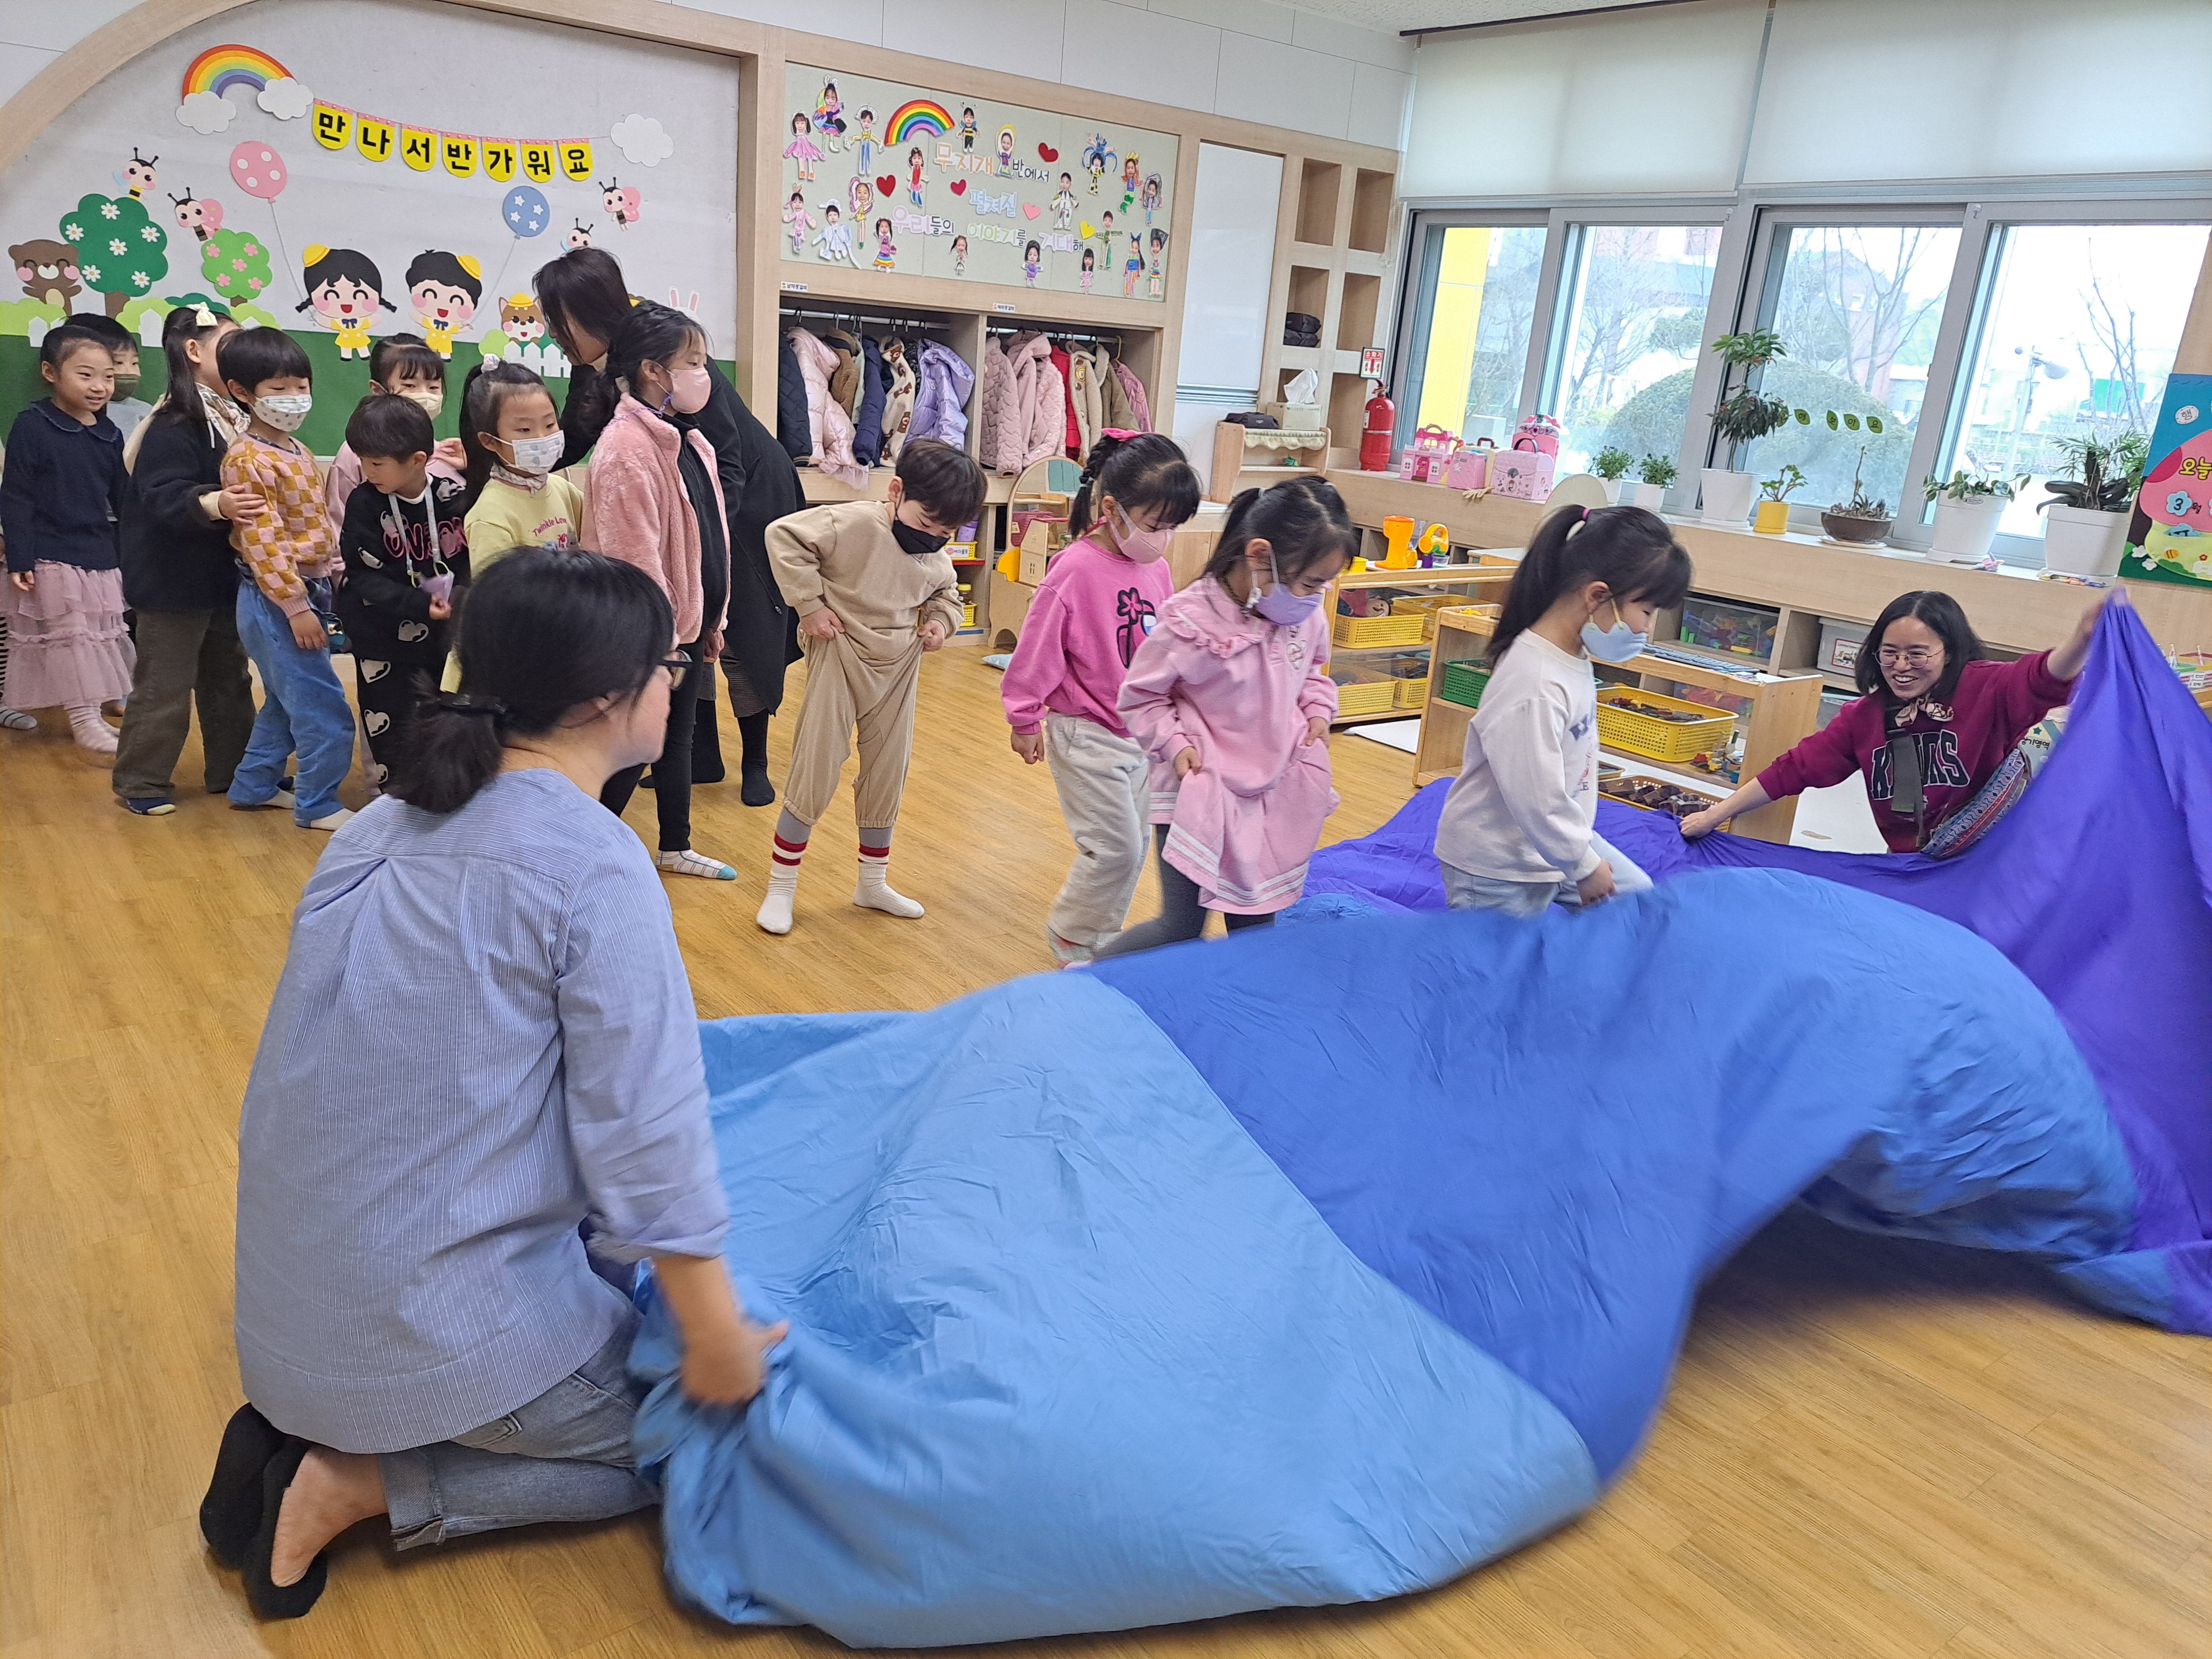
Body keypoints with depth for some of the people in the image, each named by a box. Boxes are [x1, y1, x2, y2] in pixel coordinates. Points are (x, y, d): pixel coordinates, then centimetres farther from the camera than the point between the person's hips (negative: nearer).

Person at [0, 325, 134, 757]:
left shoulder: (109, 434, 5)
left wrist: (124, 558, 12)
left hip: (101, 558, 5)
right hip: (52, 557, -5)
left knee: (100, 639, 11)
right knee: (70, 640, 0)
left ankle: (91, 714, 21)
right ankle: (84, 721, 6)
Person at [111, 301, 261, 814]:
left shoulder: (232, 417, 8)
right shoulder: (175, 424, -18)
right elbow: (162, 496, -29)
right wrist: (214, 504, -45)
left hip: (225, 575, 9)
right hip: (176, 580, -9)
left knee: (229, 678, 18)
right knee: (165, 684, 0)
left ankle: (233, 770, 30)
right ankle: (140, 781, 13)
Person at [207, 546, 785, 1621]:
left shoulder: (386, 822, 4)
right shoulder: (592, 865, -21)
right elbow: (646, 1131, -21)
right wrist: (718, 1338, -10)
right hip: (440, 1319, -8)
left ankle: (314, 1428, 13)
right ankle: (350, 1485, 1)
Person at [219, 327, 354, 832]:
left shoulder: (296, 451, 13)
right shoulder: (249, 459, -15)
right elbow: (262, 543, -20)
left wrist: (332, 576, 16)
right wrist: (295, 606, -21)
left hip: (308, 591, 10)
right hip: (276, 600, -9)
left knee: (288, 702, 20)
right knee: (325, 711, -6)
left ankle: (254, 785, 34)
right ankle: (318, 805, 7)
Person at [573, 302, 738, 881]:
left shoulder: (689, 442, 9)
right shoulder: (626, 448, -20)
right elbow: (634, 557, -22)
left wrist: (711, 619, 14)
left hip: (689, 623, 9)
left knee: (678, 736, 19)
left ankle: (676, 848, 34)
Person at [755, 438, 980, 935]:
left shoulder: (937, 557, 0)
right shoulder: (853, 522, -20)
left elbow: (947, 595, 20)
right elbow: (785, 536, -20)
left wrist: (941, 621, -3)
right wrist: (810, 604, -20)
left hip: (899, 669, 6)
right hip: (840, 660, -6)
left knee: (887, 776, 14)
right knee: (815, 774, -2)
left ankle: (873, 883, 31)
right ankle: (780, 888, 13)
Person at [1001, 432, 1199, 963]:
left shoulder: (1155, 568, 0)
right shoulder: (1076, 570, -21)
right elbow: (1037, 651, -13)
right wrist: (1026, 721, -5)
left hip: (1141, 733, 7)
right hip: (1087, 735, -7)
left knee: (1135, 844, 15)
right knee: (1115, 849, -5)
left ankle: (1104, 937, 33)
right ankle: (1071, 939, 18)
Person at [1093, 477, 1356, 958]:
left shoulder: (1306, 618, -4)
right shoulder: (1190, 622, -21)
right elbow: (1140, 696, -7)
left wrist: (1318, 711, 1)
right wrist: (1174, 743, -18)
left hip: (1277, 791, 5)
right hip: (1200, 793, -5)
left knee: (1256, 923, 15)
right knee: (1181, 927, 1)